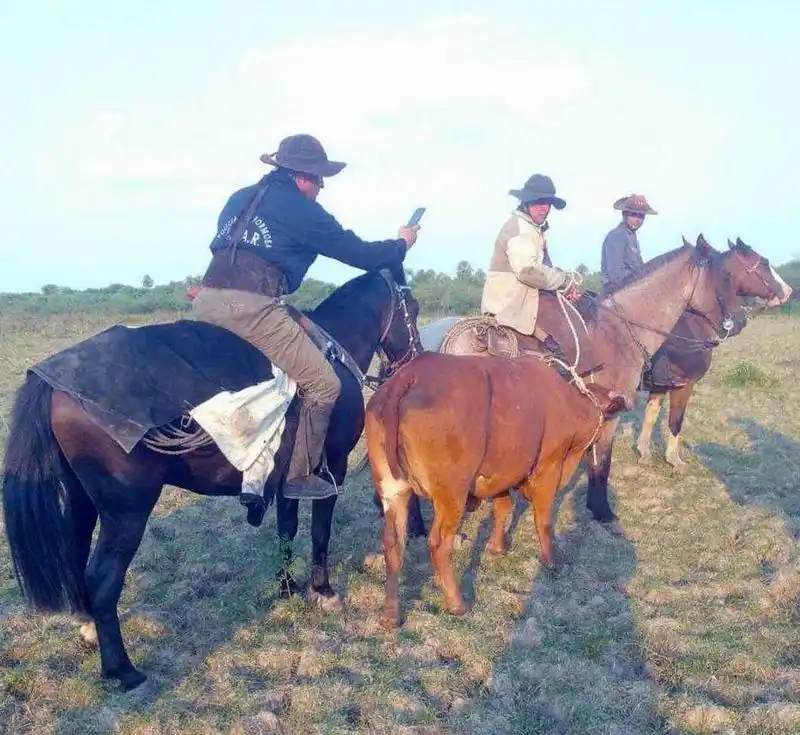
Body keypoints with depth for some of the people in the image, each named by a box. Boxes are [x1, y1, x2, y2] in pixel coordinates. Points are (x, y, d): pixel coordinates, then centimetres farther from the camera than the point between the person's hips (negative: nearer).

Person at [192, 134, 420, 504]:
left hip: (207, 301, 8)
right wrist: (401, 244, 27)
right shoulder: (302, 209, 5)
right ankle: (297, 475, 7)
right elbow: (358, 253, 11)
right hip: (252, 308, -8)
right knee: (323, 385, 1)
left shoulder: (239, 198, 25)